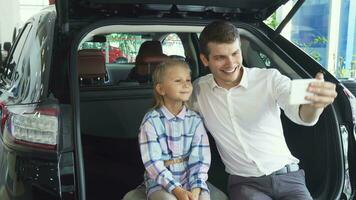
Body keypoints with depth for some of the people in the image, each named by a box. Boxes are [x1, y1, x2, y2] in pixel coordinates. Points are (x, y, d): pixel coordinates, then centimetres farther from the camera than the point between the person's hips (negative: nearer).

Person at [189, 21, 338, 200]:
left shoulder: (270, 79, -6)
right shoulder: (198, 90, 0)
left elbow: (301, 114, -21)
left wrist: (314, 103, -45)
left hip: (288, 176, 1)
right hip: (244, 183, 0)